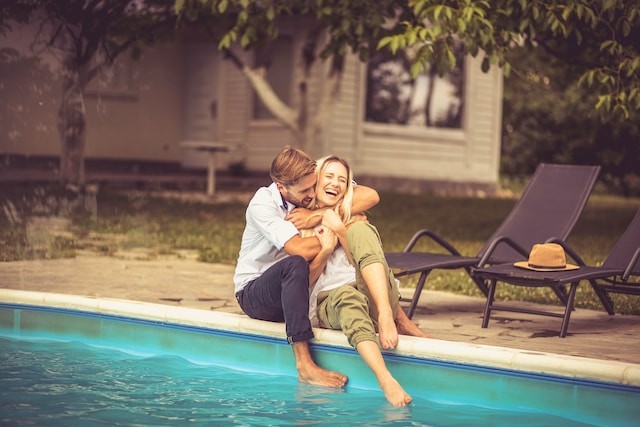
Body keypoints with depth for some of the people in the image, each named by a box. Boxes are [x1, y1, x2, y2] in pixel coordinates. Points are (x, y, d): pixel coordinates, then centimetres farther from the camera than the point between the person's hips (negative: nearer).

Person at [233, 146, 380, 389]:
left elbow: (370, 196, -17)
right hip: (254, 293, -6)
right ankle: (304, 365, -45)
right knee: (295, 265, -39)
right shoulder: (262, 205, -22)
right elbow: (301, 249, -36)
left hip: (293, 287, 6)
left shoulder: (312, 193, -7)